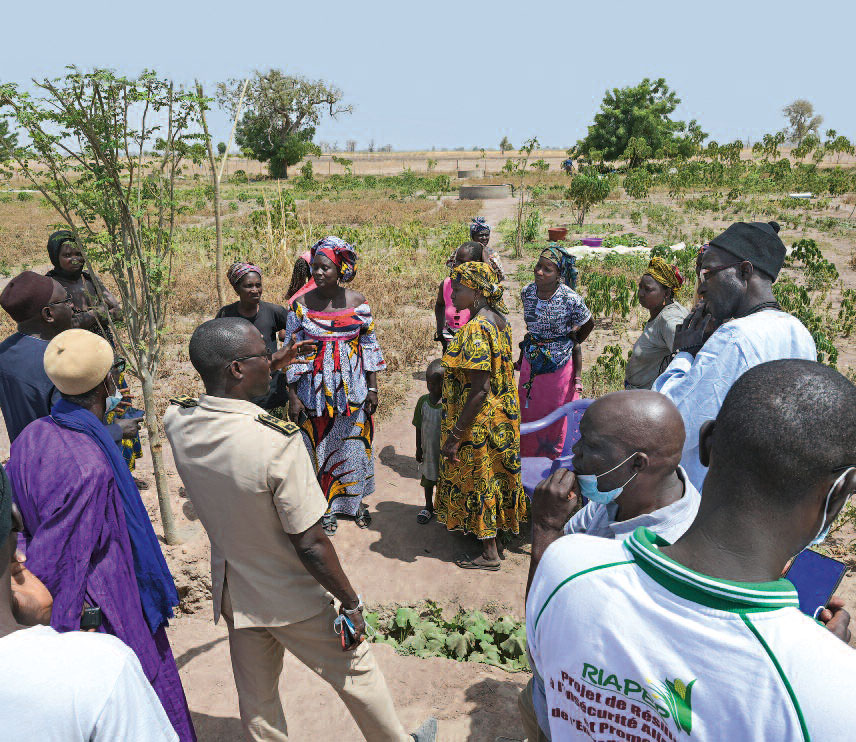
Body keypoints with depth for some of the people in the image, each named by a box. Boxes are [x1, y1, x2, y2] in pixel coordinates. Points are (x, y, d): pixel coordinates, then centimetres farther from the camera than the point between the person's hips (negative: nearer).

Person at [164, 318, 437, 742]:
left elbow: (223, 394, 14)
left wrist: (273, 366, 19)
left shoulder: (176, 422, -13)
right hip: (292, 600, -5)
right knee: (355, 672, 20)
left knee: (256, 704, 23)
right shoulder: (276, 442, -33)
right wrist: (351, 603, -12)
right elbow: (310, 546, -26)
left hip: (233, 594, 6)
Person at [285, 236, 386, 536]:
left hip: (353, 389, 1)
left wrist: (373, 388, 1)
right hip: (315, 390, -1)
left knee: (354, 443, 13)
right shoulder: (301, 304, -7)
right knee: (320, 445, 9)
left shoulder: (357, 302, -4)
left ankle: (355, 499, 34)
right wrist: (293, 396, -6)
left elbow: (370, 346, 3)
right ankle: (327, 506, 28)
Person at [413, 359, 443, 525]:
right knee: (428, 480, 20)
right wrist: (418, 449, 5)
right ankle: (428, 507, 40)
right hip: (428, 450, 4)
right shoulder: (423, 401, -7)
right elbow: (419, 428, 3)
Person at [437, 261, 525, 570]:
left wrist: (455, 435, -24)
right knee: (493, 475, 23)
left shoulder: (476, 329, -25)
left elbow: (480, 389, -28)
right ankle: (496, 530, 41)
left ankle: (489, 553, 21)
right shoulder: (499, 319, 4)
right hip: (503, 415, 9)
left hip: (479, 419, -9)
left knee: (479, 480, 6)